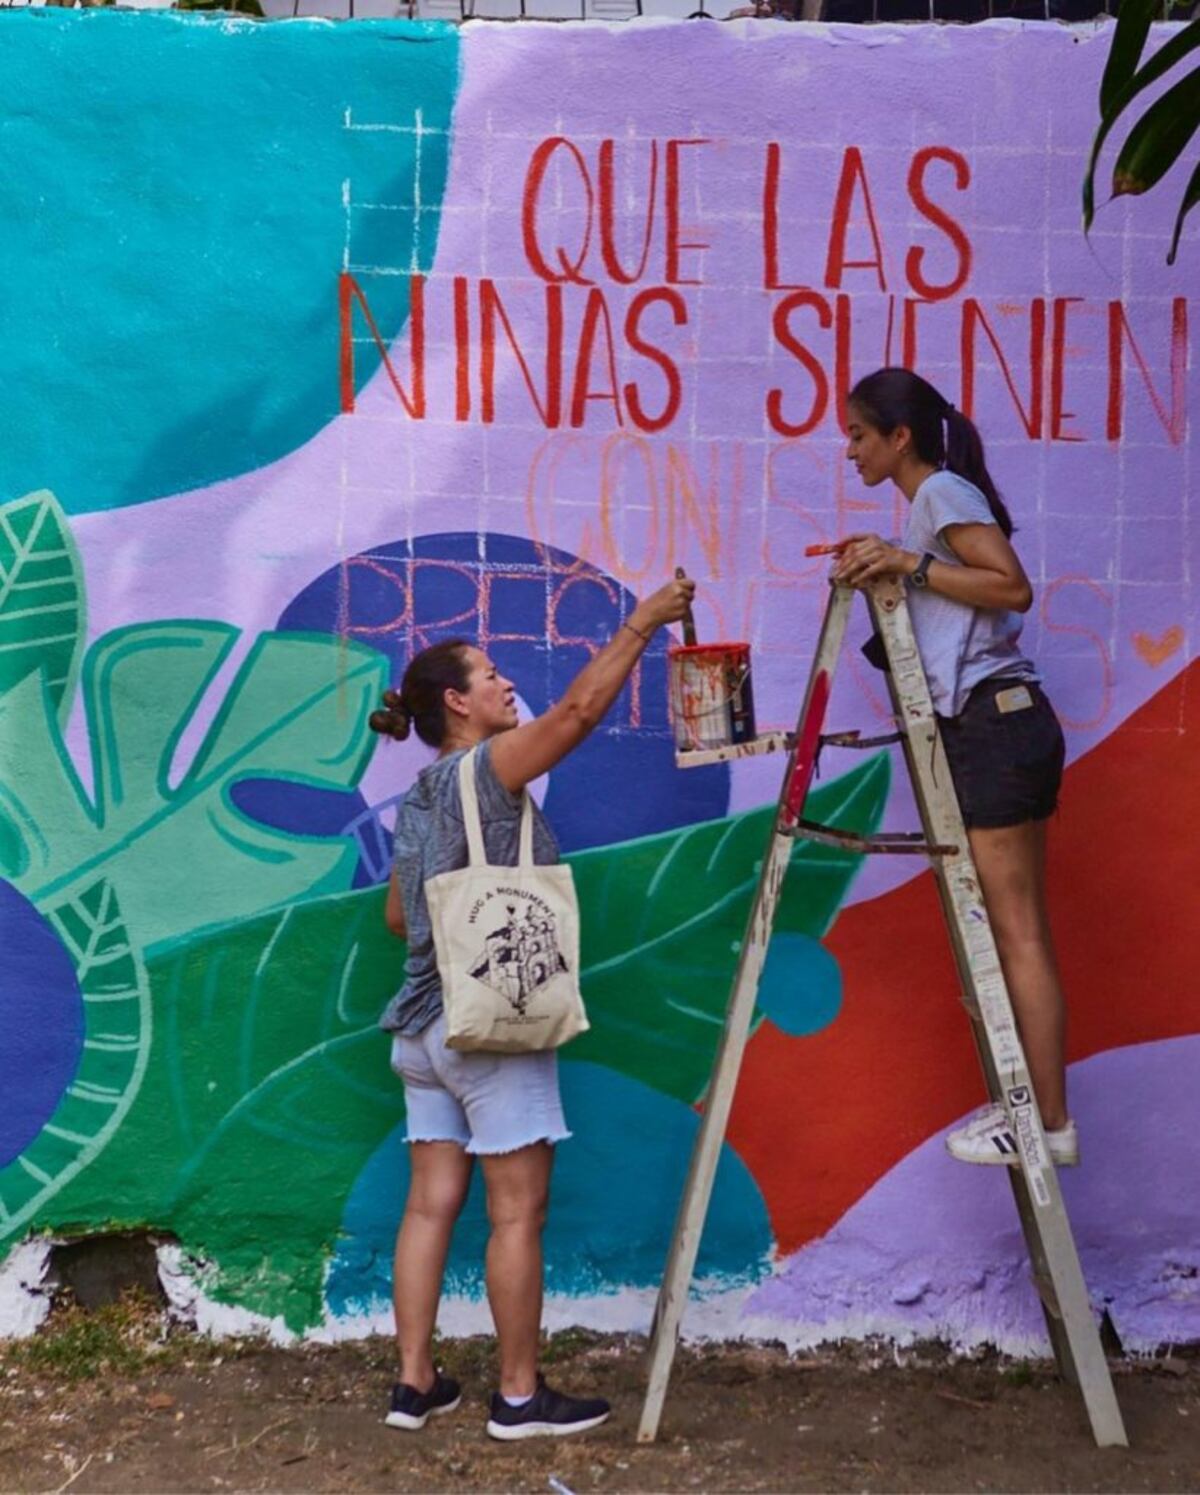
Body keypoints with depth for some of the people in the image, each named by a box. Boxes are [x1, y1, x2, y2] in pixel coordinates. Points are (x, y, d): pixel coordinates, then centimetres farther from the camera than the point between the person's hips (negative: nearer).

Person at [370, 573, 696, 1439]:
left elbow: (398, 916, 23)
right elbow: (580, 710, -16)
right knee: (518, 1211, -2)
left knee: (432, 1205, 9)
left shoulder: (420, 801, 17)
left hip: (427, 1026, 9)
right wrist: (641, 625, -9)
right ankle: (520, 1396, 3)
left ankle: (415, 1383, 11)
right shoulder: (486, 770, -7)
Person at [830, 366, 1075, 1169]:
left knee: (1016, 931, -8)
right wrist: (882, 568, 13)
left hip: (995, 723, -10)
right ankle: (1037, 1107, 11)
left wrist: (910, 564, -18)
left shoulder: (944, 492, -6)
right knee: (1020, 929, 8)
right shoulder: (937, 501, 21)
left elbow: (1013, 587, -18)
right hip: (1000, 725, 10)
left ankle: (1049, 1124, -4)